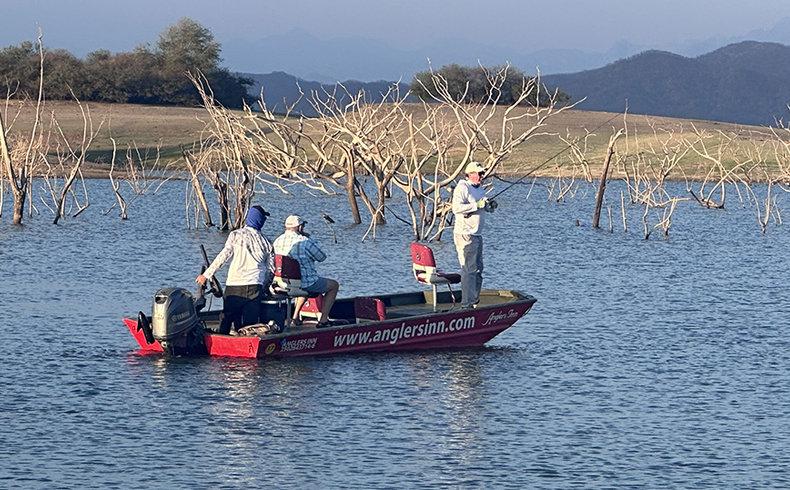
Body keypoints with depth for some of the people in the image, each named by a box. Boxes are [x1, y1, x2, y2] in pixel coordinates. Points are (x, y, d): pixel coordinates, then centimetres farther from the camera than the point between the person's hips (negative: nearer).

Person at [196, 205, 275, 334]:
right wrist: (264, 288, 26)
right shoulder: (265, 241, 12)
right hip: (255, 287, 2)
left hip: (235, 286, -2)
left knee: (226, 319, 6)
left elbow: (223, 256, -6)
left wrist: (206, 275, -2)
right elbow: (271, 269, 14)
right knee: (251, 324, 5)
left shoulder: (236, 235, 1)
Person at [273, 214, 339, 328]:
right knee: (334, 285, 16)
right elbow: (322, 257, -7)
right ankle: (323, 320, 13)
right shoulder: (304, 241, -20)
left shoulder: (277, 241, 1)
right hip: (306, 283, -7)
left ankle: (295, 317, 35)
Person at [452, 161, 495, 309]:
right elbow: (456, 208, -25)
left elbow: (484, 207, 26)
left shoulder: (480, 189, 16)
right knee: (469, 270, -13)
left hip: (477, 235, 10)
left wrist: (490, 205, 3)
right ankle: (467, 305, -13)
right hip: (465, 235, -10)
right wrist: (476, 205, -25)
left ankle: (474, 302, 24)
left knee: (478, 269, 14)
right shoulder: (462, 188, -12)